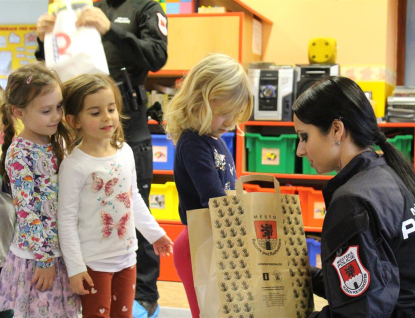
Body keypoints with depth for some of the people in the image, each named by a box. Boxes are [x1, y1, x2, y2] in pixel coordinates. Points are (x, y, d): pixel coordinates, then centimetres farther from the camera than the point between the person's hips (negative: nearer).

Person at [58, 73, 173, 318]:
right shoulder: (74, 165, -18)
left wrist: (155, 233, 17)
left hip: (127, 256, 6)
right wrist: (75, 267, -14)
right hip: (94, 263, -6)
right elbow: (67, 220, -15)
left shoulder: (125, 151, 1)